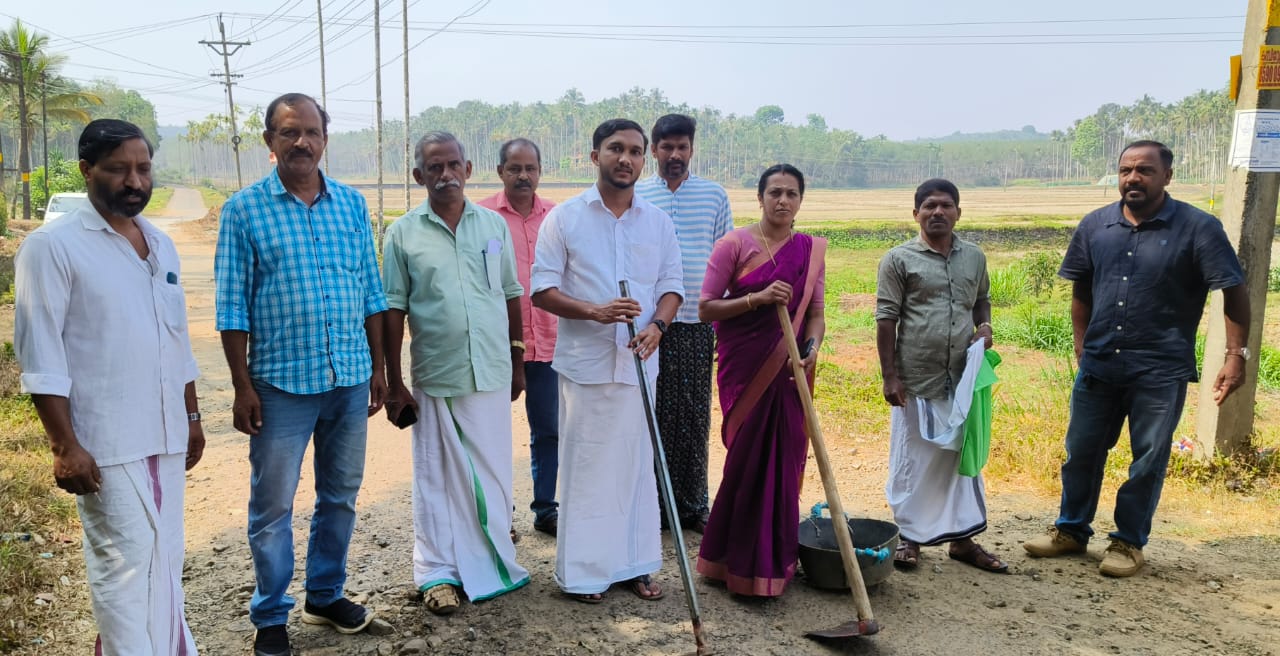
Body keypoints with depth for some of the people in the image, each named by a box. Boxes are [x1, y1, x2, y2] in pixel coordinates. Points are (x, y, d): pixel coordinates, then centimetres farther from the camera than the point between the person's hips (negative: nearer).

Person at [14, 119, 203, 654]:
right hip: (106, 442, -6)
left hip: (165, 435, 6)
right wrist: (64, 444, -15)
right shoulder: (52, 245, -8)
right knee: (126, 564, -2)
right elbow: (41, 355, -11)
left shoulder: (161, 243, 11)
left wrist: (192, 417, 17)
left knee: (164, 559, 15)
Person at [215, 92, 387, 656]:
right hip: (281, 382, -3)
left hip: (351, 379, 4)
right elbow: (232, 306, -3)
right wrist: (242, 386, -6)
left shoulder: (352, 204, 6)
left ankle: (326, 596, 34)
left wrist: (378, 367, 8)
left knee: (340, 496, 15)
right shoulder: (245, 209, -4)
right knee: (273, 506, 6)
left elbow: (371, 292, 9)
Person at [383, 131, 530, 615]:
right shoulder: (403, 234, -2)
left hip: (492, 373, 2)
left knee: (493, 471, 11)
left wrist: (517, 361, 11)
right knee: (437, 477, 8)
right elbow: (393, 311, -1)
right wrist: (394, 385, -3)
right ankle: (438, 572, 21)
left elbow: (511, 296, 10)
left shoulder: (494, 224, 5)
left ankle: (491, 559, 29)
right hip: (435, 377, -2)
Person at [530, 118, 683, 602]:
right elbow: (542, 290, -5)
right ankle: (581, 572, 17)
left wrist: (657, 325, -12)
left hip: (637, 364, 3)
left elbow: (671, 285, 9)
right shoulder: (564, 218, -2)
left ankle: (635, 565, 25)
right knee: (585, 468, 3)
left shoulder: (658, 222, 7)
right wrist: (595, 312, -21)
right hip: (585, 363, -3)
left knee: (637, 465, 11)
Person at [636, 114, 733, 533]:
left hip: (698, 320, 1)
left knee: (695, 417, 6)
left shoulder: (715, 196, 8)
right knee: (652, 414, 4)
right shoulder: (635, 197, 5)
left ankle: (693, 505, 17)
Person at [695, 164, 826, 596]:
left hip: (788, 370, 4)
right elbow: (705, 309, -8)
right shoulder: (735, 245, -5)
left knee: (785, 460, 7)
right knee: (748, 460, 0)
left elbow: (815, 312, 8)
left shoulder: (811, 251, 8)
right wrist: (758, 298, -19)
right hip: (745, 369, -4)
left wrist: (812, 347, -12)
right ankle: (740, 563, 18)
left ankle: (775, 559, 25)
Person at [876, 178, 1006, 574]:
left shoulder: (974, 257, 10)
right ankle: (909, 537, 19)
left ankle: (963, 538, 23)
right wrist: (889, 376, -9)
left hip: (962, 378, 4)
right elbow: (886, 319, -5)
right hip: (916, 380, -4)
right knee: (913, 459, 5)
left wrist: (985, 325, 1)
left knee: (964, 457, 11)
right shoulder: (899, 259, -3)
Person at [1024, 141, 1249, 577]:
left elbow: (1234, 292, -6)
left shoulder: (1198, 228, -8)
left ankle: (1129, 543, 24)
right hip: (1098, 365, 4)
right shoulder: (1095, 226, 3)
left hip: (1161, 372, -3)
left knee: (1148, 461, 8)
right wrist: (1082, 345, 10)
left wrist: (1236, 354, -13)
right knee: (1082, 451, 13)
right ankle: (1071, 530, 30)